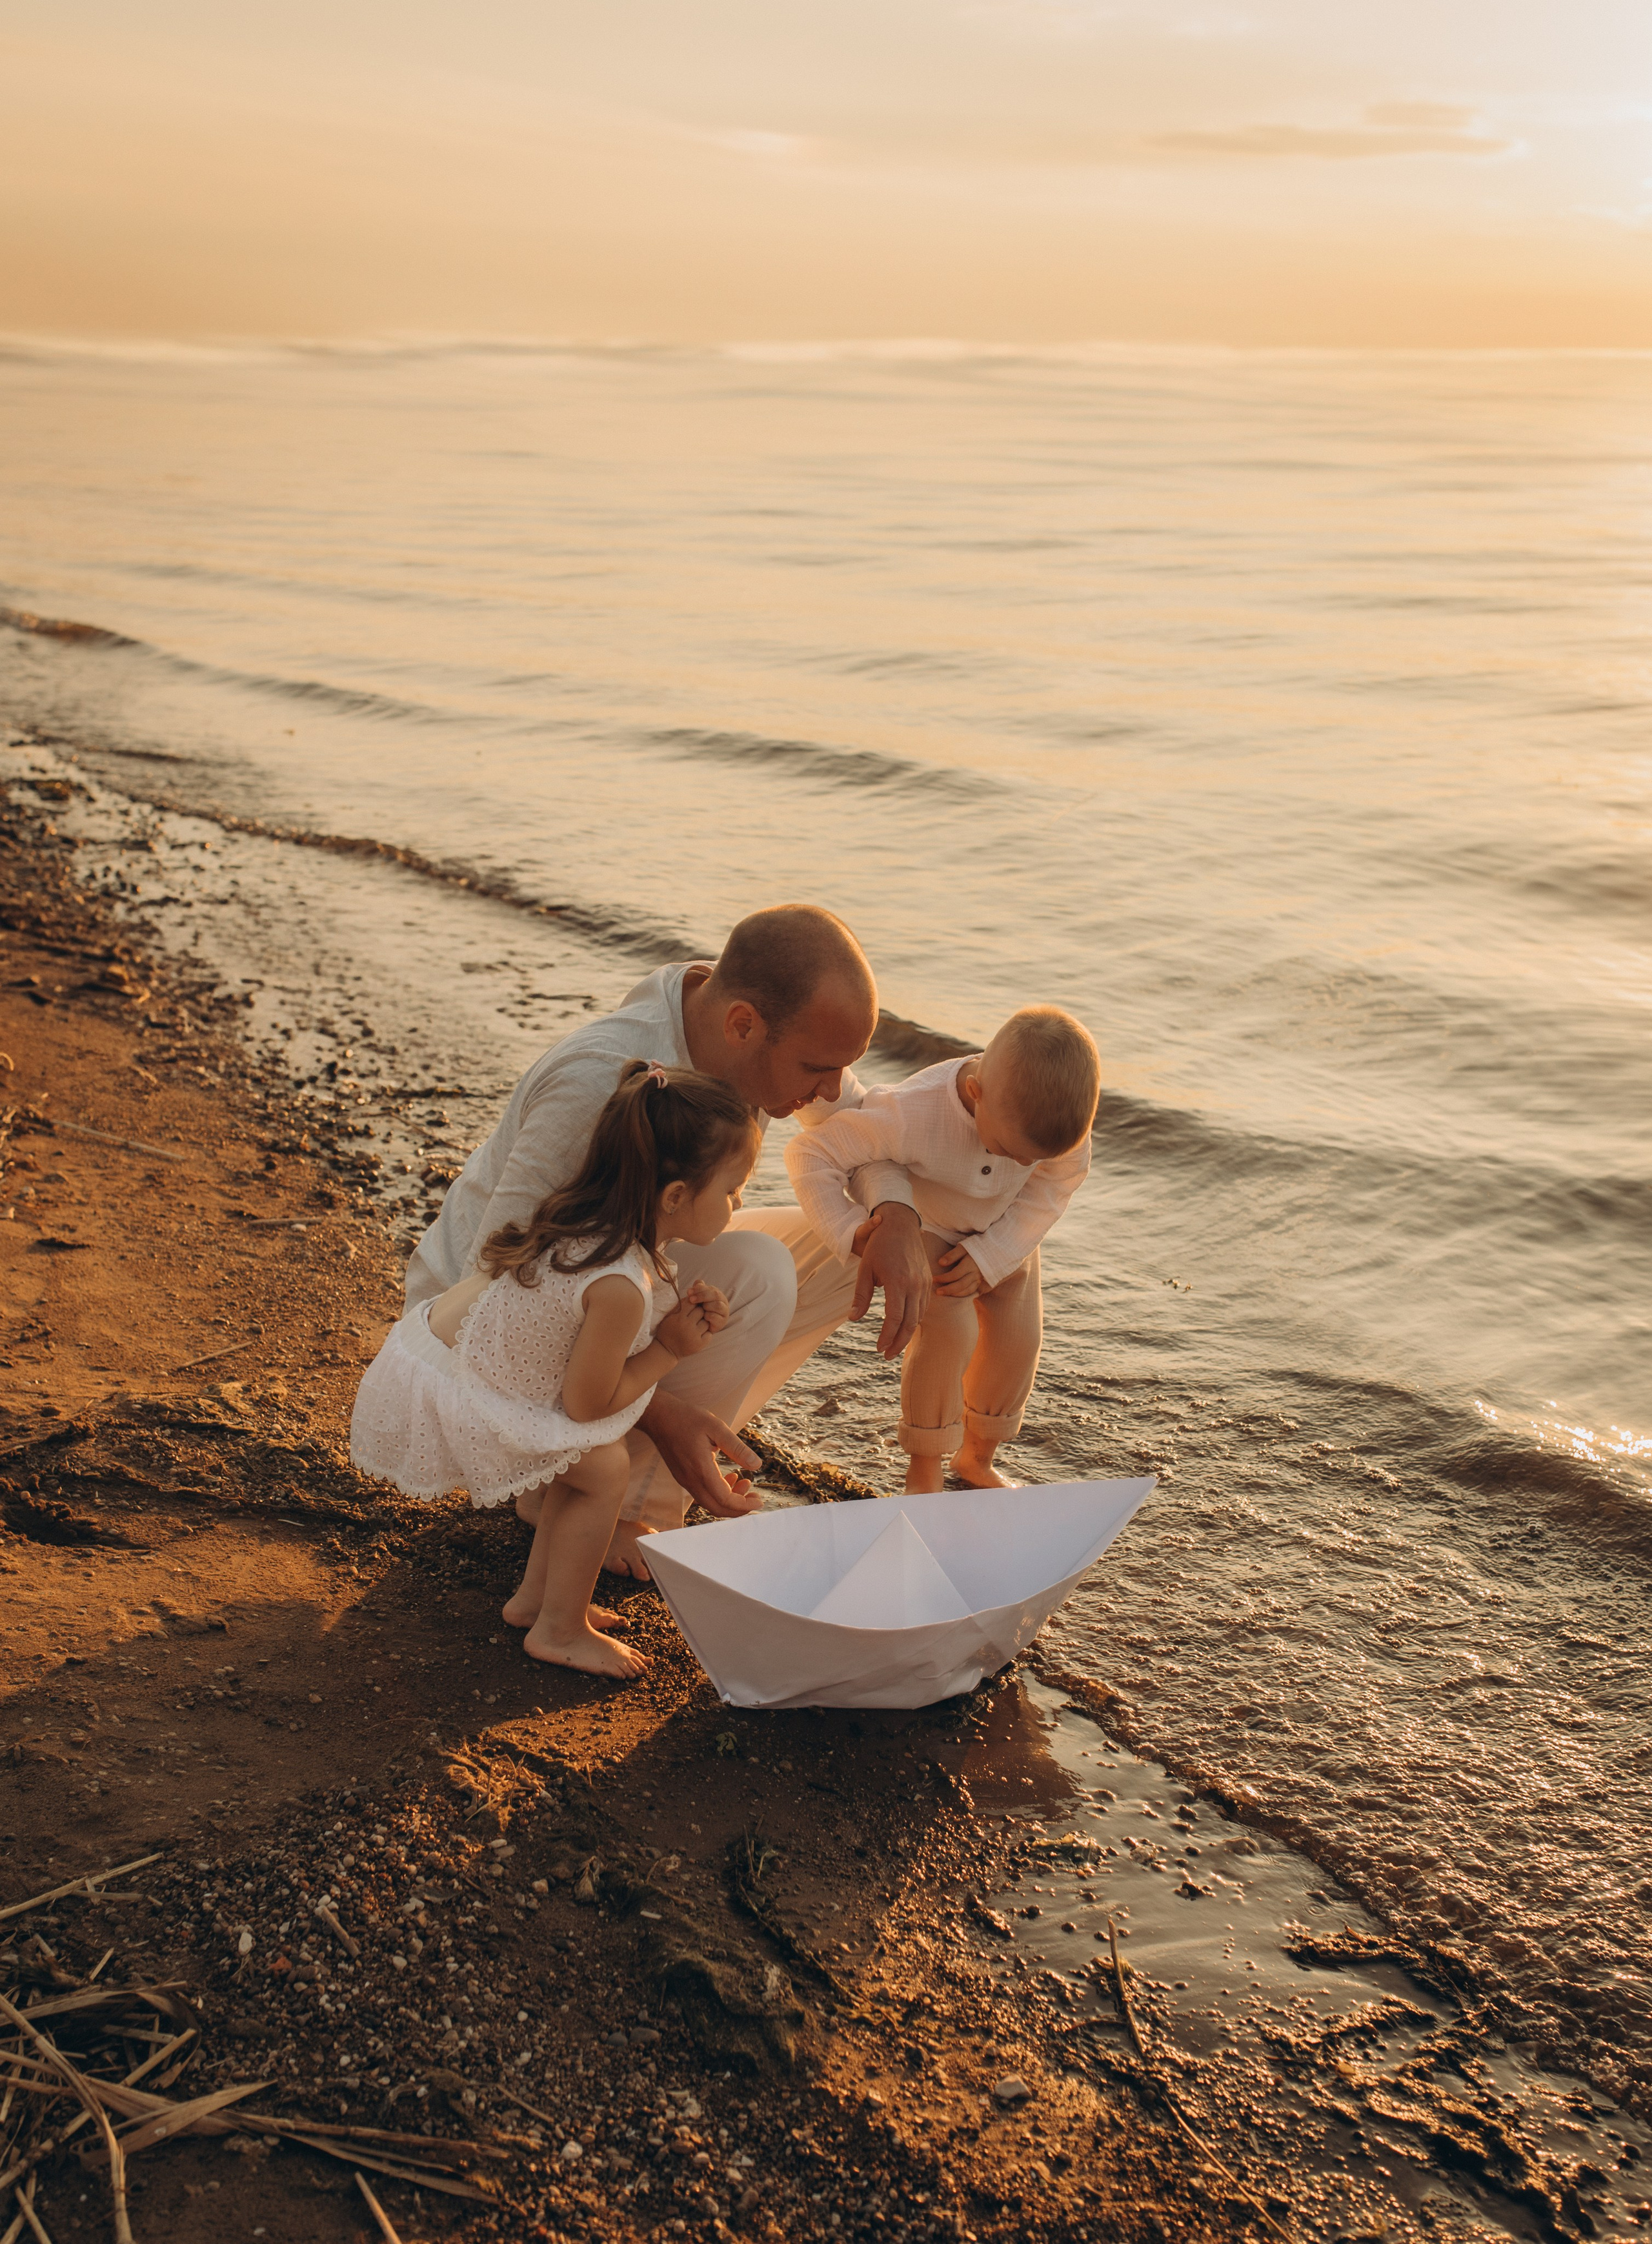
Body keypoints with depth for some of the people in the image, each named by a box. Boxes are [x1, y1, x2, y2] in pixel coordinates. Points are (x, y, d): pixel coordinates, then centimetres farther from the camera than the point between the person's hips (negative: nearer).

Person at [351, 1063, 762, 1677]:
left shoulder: (586, 1220, -4)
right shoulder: (621, 1286, -31)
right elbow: (586, 1403, -18)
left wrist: (679, 1315, -4)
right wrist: (670, 1350, -7)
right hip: (439, 1401, -9)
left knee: (580, 1456, 17)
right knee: (605, 1467, -4)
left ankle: (536, 1596, 30)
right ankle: (560, 1630, 11)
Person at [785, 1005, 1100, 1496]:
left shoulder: (1062, 1109, -34)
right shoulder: (911, 1114, -44)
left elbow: (1050, 1190, -18)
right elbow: (810, 1155, -34)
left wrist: (989, 1258, -27)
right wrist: (851, 1234, -41)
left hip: (1002, 1230, 4)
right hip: (918, 1223, -4)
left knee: (1017, 1334, 0)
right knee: (948, 1330, -19)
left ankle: (977, 1456, 27)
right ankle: (924, 1472, 3)